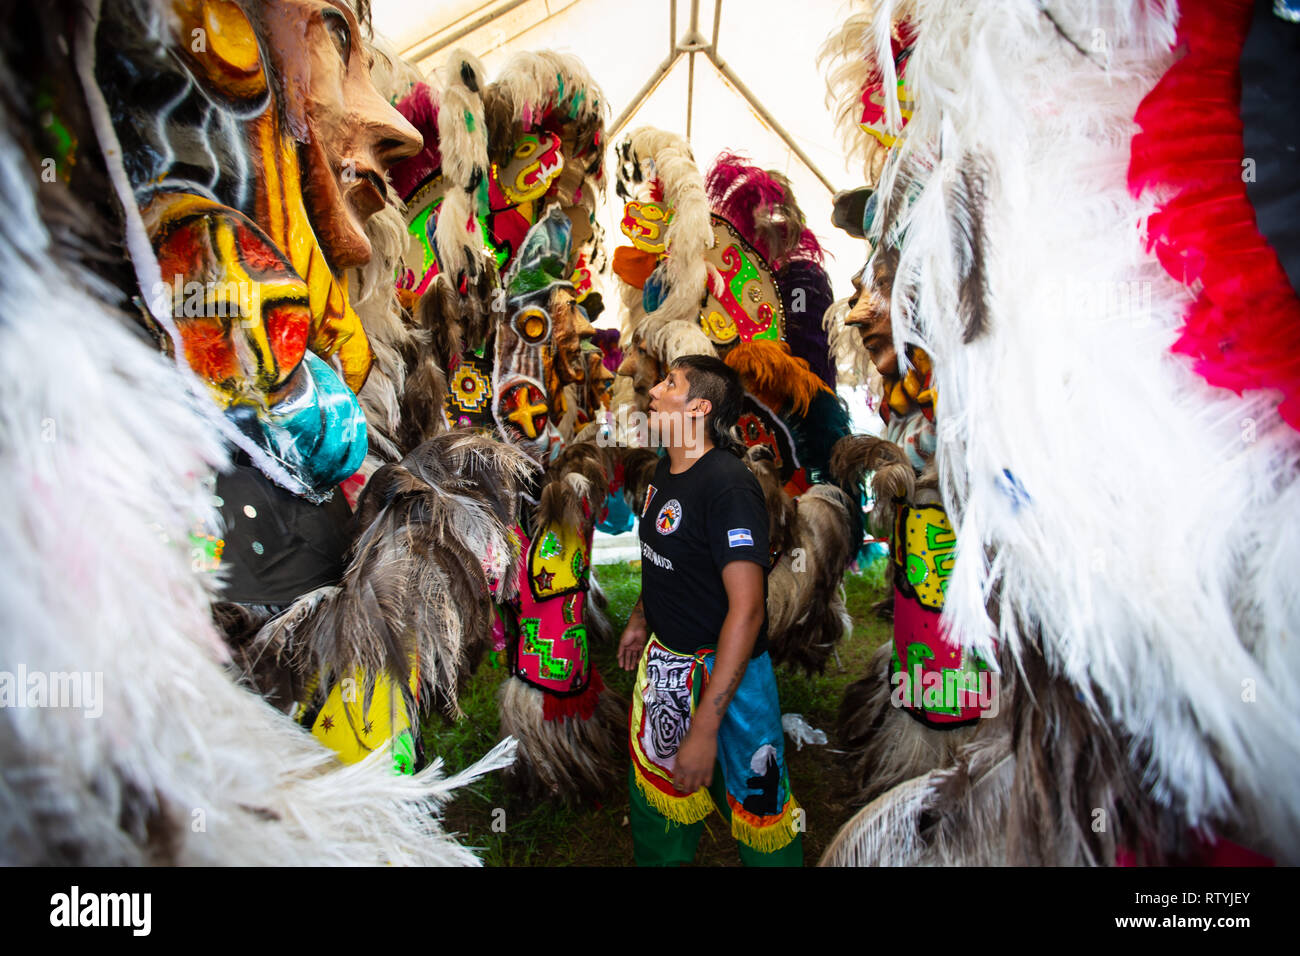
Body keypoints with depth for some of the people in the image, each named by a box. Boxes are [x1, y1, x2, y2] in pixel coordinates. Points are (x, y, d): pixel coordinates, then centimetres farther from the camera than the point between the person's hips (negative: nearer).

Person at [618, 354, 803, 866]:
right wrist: (639, 620, 25)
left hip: (724, 669, -8)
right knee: (656, 786, 23)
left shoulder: (728, 486, -26)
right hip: (664, 657, 8)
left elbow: (746, 610, -29)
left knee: (754, 803, 10)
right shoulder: (665, 470, 2)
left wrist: (705, 729, -29)